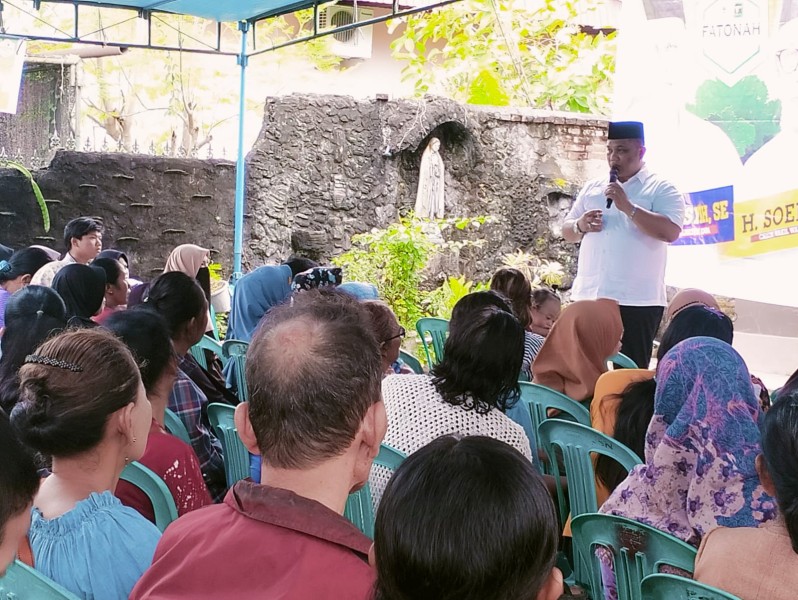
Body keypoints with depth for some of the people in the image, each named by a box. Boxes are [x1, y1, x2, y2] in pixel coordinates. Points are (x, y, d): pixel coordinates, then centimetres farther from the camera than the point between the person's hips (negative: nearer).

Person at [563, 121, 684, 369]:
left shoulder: (662, 189, -1)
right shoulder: (592, 188, 16)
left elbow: (670, 232, -16)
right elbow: (567, 231, 19)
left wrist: (628, 207, -20)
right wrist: (580, 225, -4)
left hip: (637, 300, -5)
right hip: (588, 295, 5)